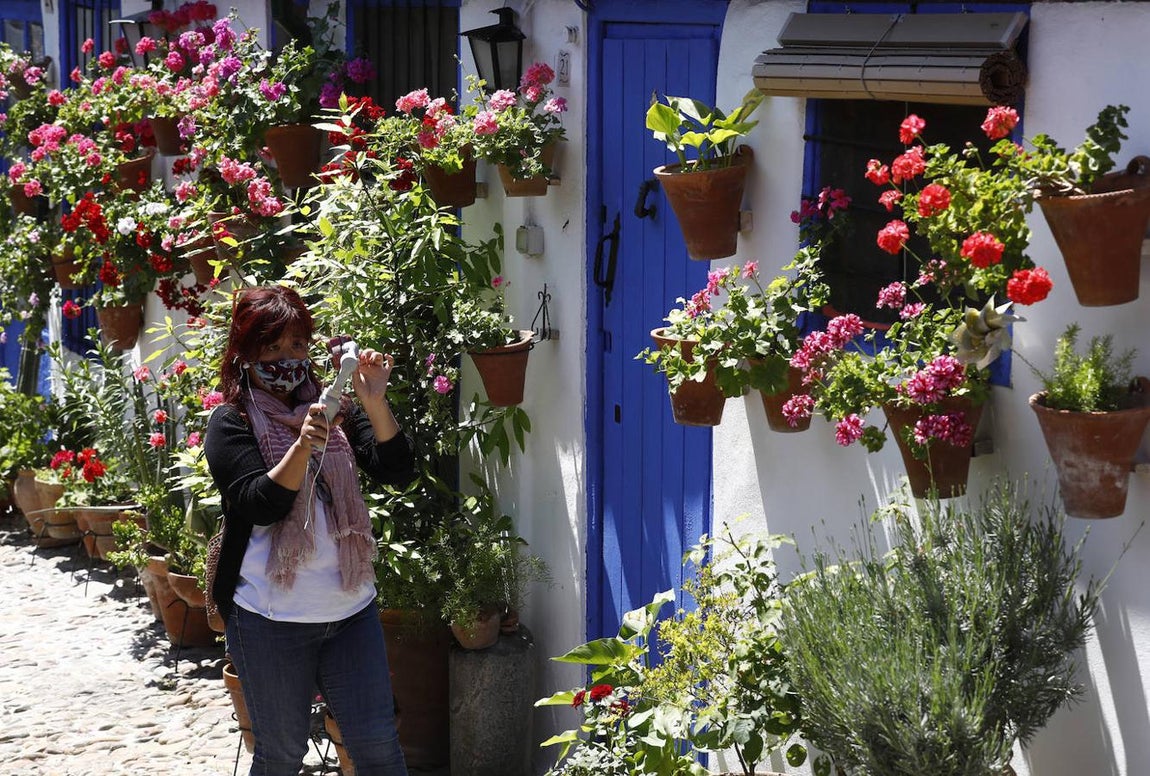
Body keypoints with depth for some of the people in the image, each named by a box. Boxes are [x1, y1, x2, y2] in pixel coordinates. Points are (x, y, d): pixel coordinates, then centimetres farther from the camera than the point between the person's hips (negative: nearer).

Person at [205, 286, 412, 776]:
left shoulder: (333, 410, 9)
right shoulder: (232, 423, -2)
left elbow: (396, 472, -2)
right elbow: (259, 505, -15)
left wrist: (375, 405, -18)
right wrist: (302, 447, -31)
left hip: (351, 607, 3)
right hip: (273, 620, -3)